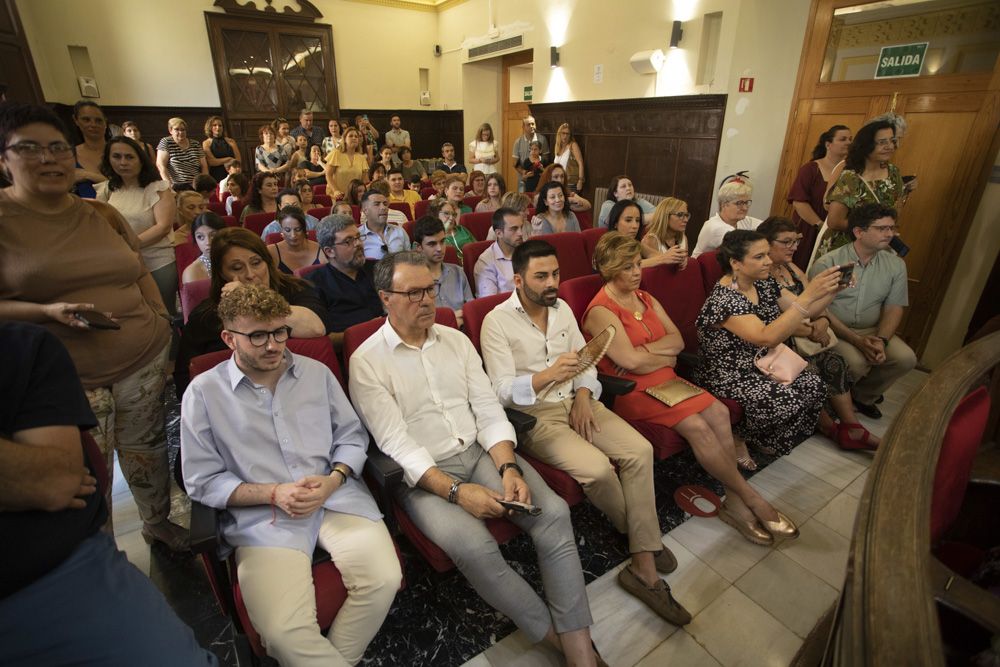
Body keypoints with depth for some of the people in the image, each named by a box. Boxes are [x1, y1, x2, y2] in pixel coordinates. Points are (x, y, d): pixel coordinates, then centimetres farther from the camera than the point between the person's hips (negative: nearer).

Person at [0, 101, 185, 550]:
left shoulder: (102, 214, 10)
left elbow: (141, 274, 16)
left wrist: (163, 325, 7)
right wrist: (46, 312, -21)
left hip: (145, 362, 4)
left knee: (146, 452, 16)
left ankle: (159, 523, 38)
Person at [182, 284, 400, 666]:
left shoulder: (317, 373, 10)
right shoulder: (203, 393, 3)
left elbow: (352, 437, 12)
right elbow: (203, 481, 2)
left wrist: (332, 481, -8)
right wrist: (273, 494, -11)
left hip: (337, 496, 3)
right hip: (263, 518, -2)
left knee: (384, 580, -20)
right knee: (284, 630, -25)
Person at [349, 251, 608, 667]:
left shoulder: (455, 340, 9)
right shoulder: (367, 361, -6)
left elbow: (488, 410, 4)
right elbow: (396, 445, -12)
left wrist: (508, 467, -12)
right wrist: (455, 491, -21)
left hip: (481, 451, 5)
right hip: (422, 475, -4)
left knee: (554, 512, -17)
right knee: (474, 546, -29)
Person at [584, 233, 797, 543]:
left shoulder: (646, 299, 14)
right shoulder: (601, 311, -11)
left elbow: (677, 340, 4)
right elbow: (631, 361, -19)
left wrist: (644, 351, -13)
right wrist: (666, 357, -2)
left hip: (665, 379, 7)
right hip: (631, 391, -7)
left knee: (717, 411, -17)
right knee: (696, 425, -24)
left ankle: (734, 503, -10)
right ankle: (751, 498, -6)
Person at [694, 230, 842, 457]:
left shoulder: (763, 285, 1)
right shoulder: (724, 299, -27)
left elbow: (803, 312, 8)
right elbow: (767, 338, -38)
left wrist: (833, 289, -10)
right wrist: (809, 295, -39)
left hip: (761, 365, 9)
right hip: (730, 376, -9)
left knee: (815, 385, -4)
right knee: (788, 400, -23)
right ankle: (739, 438, 6)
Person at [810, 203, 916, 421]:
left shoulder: (896, 265, 3)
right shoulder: (828, 263, -13)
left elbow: (894, 308, 3)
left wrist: (881, 340, -17)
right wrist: (858, 341, -23)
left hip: (873, 331, 5)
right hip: (833, 330, -5)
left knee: (906, 358, -17)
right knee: (856, 361, -30)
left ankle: (863, 396, 10)